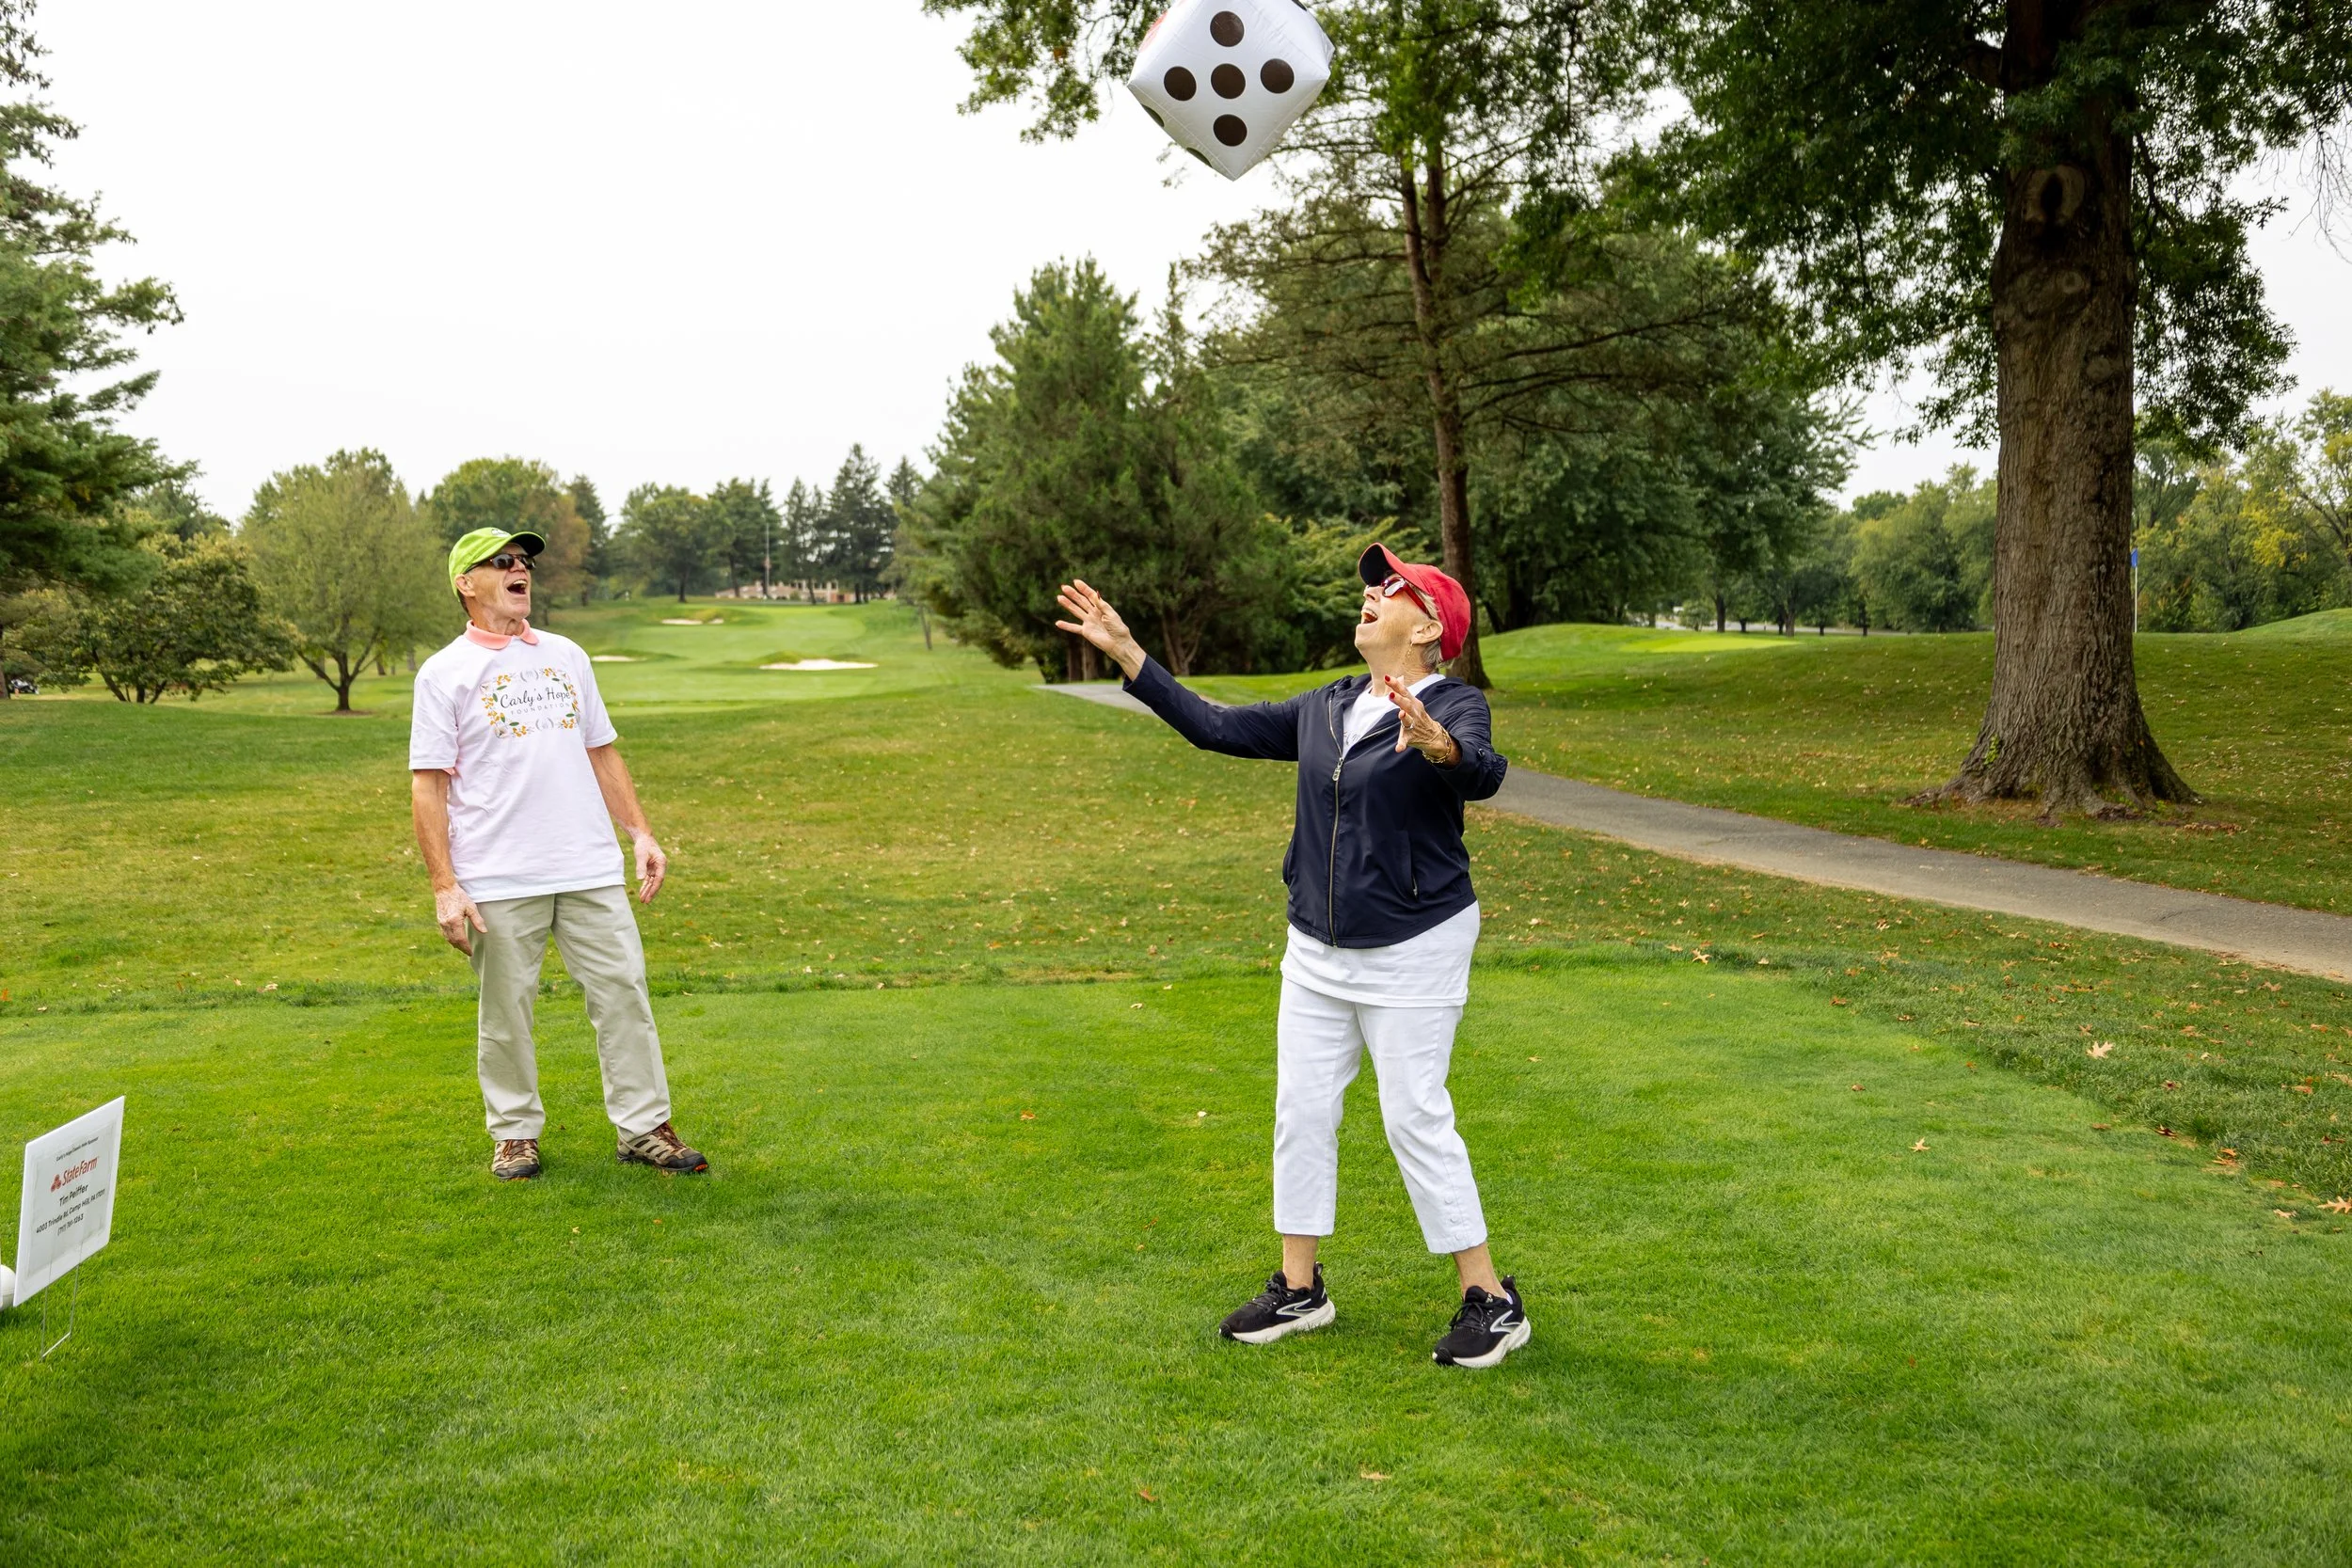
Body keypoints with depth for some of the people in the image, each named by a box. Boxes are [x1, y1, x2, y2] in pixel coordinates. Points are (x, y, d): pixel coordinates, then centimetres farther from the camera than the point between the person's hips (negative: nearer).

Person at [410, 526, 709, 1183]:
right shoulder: (444, 673, 1)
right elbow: (429, 785, -3)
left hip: (592, 871, 4)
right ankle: (514, 1133, 20)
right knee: (506, 1011, 5)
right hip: (498, 882, -4)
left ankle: (644, 1128, 9)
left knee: (624, 992, 1)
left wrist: (641, 832, 10)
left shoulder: (566, 655, 16)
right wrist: (444, 886, -11)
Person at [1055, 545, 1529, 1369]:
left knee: (1416, 1118, -5)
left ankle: (1491, 1300, 10)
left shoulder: (1452, 706, -13)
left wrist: (1437, 746, -58)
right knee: (1301, 1109, 10)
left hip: (1412, 948, -7)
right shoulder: (1325, 709, 7)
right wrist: (1126, 652, 6)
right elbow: (1216, 728, 9)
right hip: (1319, 947, 7)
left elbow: (1482, 775, -34)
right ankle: (1299, 1288, 24)